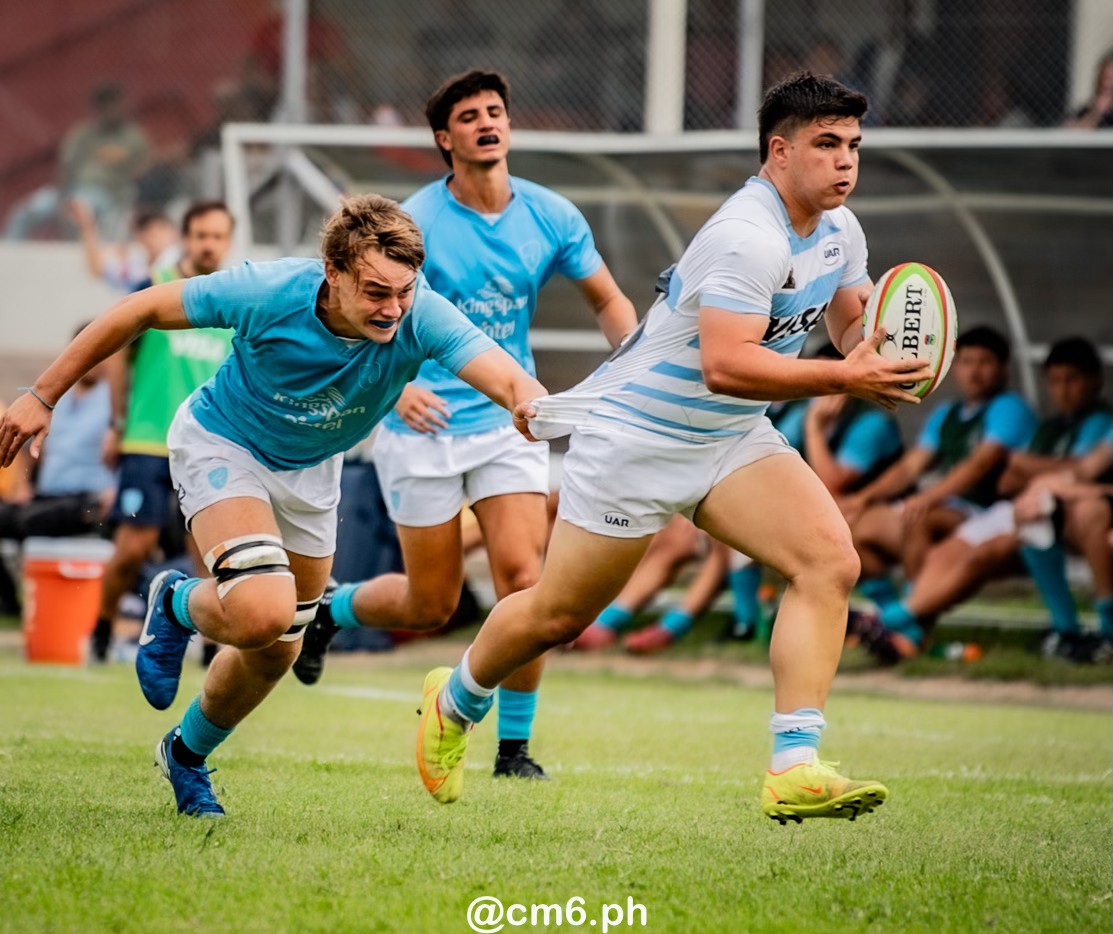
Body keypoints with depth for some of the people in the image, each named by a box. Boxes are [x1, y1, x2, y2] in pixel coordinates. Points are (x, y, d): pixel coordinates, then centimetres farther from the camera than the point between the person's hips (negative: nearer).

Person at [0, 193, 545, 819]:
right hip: (222, 444, -4)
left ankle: (187, 753, 43)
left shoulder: (421, 317, -31)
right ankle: (178, 605, 8)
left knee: (276, 651, 13)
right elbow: (143, 311, -20)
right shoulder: (268, 294, -34)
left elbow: (507, 377, -45)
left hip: (310, 469, 4)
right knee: (263, 611, -28)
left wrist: (533, 406, -71)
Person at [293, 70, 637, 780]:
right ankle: (329, 609, 35)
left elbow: (609, 301, 10)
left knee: (523, 579, -13)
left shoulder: (551, 216, -1)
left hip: (511, 422, 3)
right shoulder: (415, 222, -12)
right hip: (425, 426, -3)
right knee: (431, 606, 3)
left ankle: (515, 746, 0)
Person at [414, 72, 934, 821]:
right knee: (557, 615, 5)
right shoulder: (746, 237, -28)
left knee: (831, 561, -16)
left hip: (733, 443, 8)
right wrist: (842, 379, -39)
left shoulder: (839, 231, 2)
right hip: (636, 437, -8)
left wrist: (876, 358, -5)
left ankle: (795, 771, -20)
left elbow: (850, 317, 19)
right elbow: (723, 364, -37)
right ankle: (454, 702, 37)